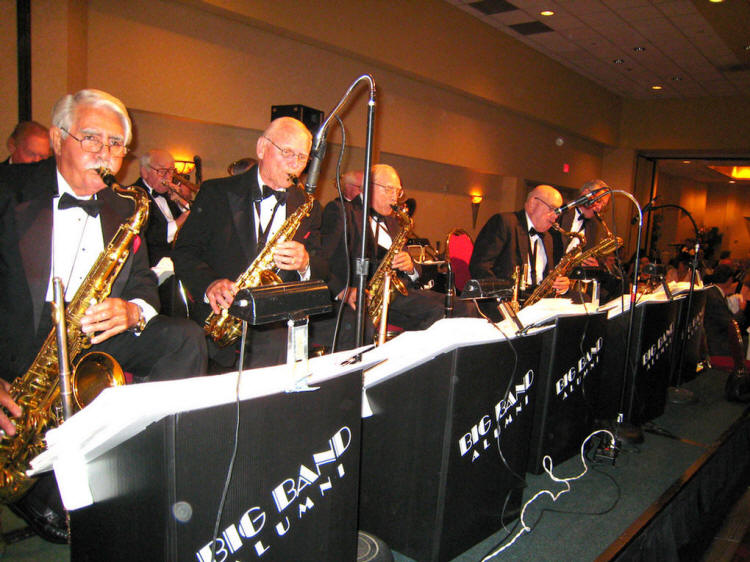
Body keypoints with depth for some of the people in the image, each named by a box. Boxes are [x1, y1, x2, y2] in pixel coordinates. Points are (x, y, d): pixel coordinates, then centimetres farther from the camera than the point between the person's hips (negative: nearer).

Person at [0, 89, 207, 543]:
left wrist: (133, 312, -18)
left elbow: (144, 282, 9)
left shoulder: (123, 209, 13)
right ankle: (42, 496, 7)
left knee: (186, 338, -20)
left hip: (101, 340, 5)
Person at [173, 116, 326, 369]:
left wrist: (305, 264, -11)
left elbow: (322, 271, 13)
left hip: (275, 325, 1)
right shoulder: (217, 192, 8)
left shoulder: (308, 207, 15)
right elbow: (184, 251, 5)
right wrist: (209, 283, -16)